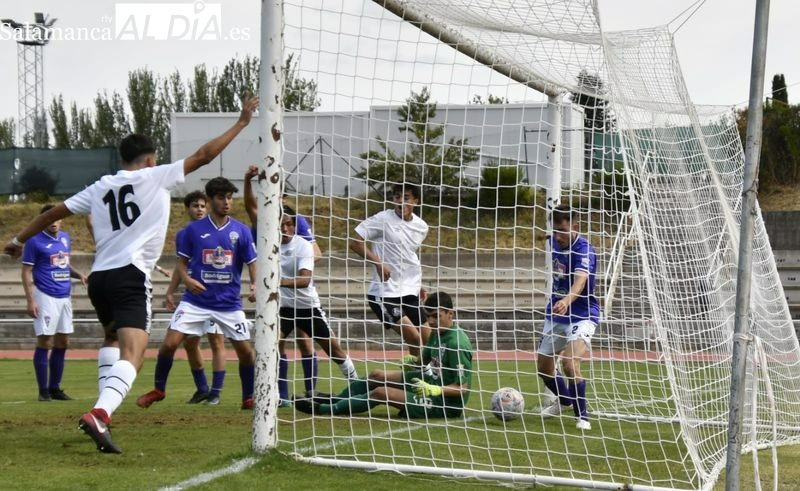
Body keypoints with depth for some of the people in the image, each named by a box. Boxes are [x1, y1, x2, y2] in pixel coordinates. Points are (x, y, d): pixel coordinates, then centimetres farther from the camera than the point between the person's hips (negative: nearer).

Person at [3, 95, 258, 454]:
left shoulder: (100, 188, 16)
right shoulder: (155, 177, 4)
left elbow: (54, 212, 21)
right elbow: (203, 156, 4)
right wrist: (241, 123, 12)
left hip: (99, 276, 7)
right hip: (130, 276, -7)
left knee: (113, 339, 32)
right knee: (133, 353, -18)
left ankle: (105, 405, 20)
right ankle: (99, 414, -40)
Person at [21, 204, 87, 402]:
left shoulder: (65, 238, 12)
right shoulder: (35, 241, -7)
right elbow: (26, 272, -8)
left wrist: (78, 275, 5)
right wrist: (30, 300, -16)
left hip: (64, 297, 7)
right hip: (45, 297, -7)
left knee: (62, 344, 9)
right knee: (45, 343, -6)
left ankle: (55, 388, 18)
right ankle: (43, 390, -1)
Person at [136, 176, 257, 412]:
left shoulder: (241, 231, 0)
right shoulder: (193, 230, -1)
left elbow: (252, 262, 0)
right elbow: (182, 261, 5)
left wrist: (254, 285, -19)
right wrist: (187, 279, -15)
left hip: (229, 303, 1)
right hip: (195, 301, -1)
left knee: (246, 350, 0)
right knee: (169, 343, -10)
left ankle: (248, 399, 20)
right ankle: (158, 389, 13)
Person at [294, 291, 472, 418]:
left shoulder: (457, 344, -24)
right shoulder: (437, 333, 4)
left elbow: (462, 387, -24)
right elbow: (425, 361, 18)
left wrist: (435, 390, -36)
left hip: (446, 403, -10)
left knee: (380, 393, -16)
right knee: (377, 376, 13)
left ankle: (324, 409, -5)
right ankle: (335, 400, 28)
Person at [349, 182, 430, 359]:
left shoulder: (421, 227, 9)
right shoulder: (382, 220, -10)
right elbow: (355, 243, -10)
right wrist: (378, 262, -20)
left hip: (410, 292, 7)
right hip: (385, 293, -7)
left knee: (427, 341, 6)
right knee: (414, 338, -16)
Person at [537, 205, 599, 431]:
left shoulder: (584, 250, -24)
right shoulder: (554, 241, -3)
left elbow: (580, 281, -43)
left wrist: (567, 301, -62)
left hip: (581, 315, -8)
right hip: (555, 313, 8)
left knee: (570, 363, -27)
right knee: (543, 366, 16)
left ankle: (582, 416, -9)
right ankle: (565, 400, 45)